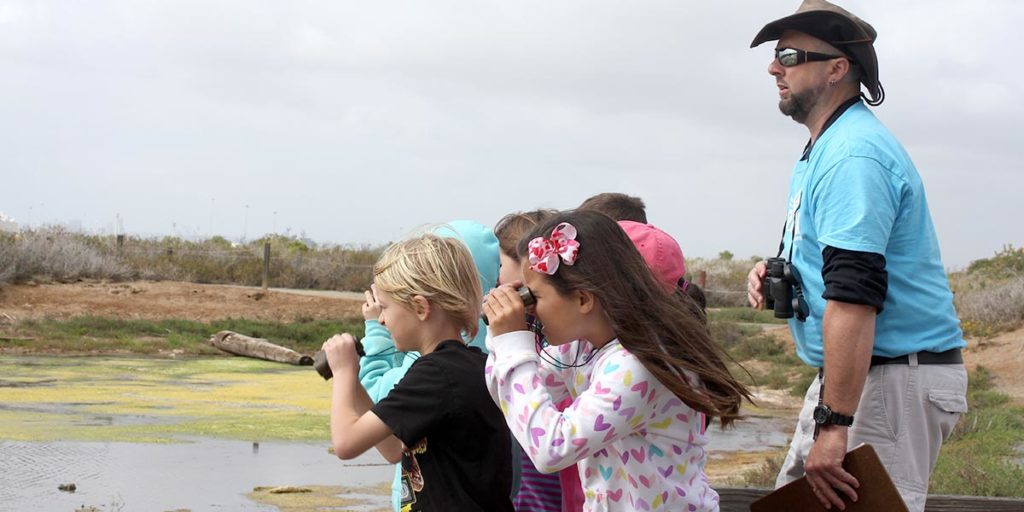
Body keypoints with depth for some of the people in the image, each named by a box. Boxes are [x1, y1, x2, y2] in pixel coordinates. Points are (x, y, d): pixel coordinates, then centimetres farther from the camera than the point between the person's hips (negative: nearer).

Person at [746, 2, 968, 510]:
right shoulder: (826, 147, 16)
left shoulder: (853, 154, -19)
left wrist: (833, 424, -31)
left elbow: (854, 295, -28)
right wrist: (778, 271, 8)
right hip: (850, 370, 11)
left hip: (892, 377, -11)